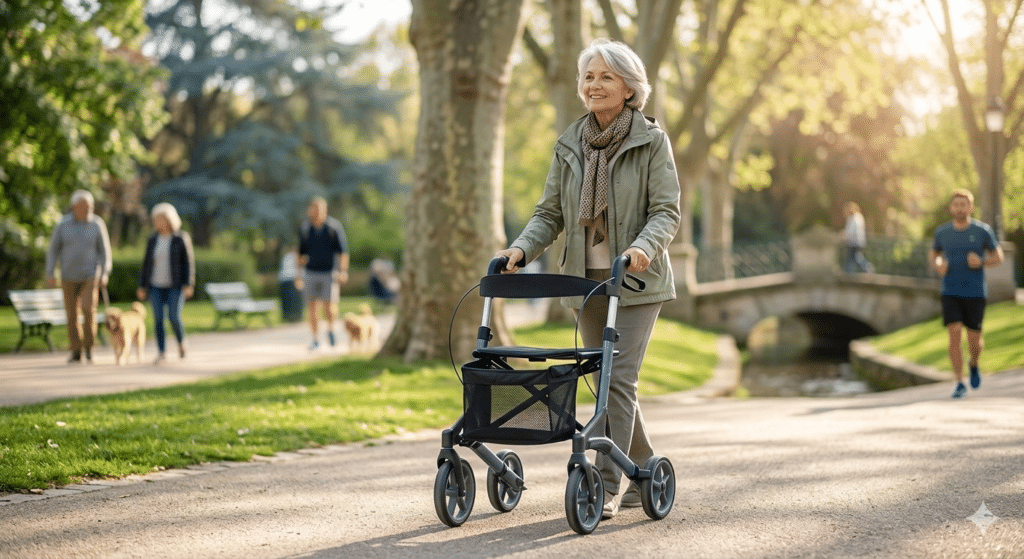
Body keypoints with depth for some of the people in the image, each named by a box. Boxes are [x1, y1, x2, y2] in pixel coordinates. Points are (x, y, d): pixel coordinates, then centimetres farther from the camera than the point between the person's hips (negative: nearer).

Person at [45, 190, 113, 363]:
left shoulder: (97, 224, -5)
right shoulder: (63, 225, -4)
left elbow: (105, 251, -1)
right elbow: (53, 250, 1)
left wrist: (104, 274, -12)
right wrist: (50, 274, -6)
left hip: (90, 275, -2)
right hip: (69, 276, 2)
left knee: (88, 309, -21)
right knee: (72, 315, 3)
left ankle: (88, 347, -4)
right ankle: (76, 353, 14)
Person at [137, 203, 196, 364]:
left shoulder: (181, 239, -6)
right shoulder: (152, 240, 5)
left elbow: (188, 262, -6)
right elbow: (146, 264, 9)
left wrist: (188, 285, -14)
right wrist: (142, 286, 5)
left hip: (175, 286, -3)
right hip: (156, 286, 3)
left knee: (174, 317, -12)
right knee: (158, 318, -2)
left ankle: (181, 342, 16)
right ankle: (161, 352, 5)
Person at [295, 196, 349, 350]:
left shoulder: (334, 227, -7)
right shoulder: (305, 229, 3)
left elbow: (343, 251, -6)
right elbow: (302, 253, 13)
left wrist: (343, 271, -14)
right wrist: (299, 273, 10)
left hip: (329, 272, -3)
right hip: (311, 272, 3)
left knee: (328, 307, -9)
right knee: (312, 307, -1)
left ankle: (330, 329, 19)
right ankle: (315, 339, 7)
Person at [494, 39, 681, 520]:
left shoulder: (652, 142, -4)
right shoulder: (570, 145, 8)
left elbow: (666, 211, -9)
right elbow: (550, 214, 8)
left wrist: (643, 247, -28)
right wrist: (522, 249, -9)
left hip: (635, 280, -5)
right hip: (586, 279, 5)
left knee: (618, 377, -14)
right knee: (606, 380, 11)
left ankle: (605, 486, -12)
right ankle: (645, 468, 27)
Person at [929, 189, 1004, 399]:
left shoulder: (983, 230, -5)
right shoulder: (942, 232, 1)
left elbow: (998, 257, 4)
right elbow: (934, 255, 17)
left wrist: (981, 262, -17)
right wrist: (938, 265, -7)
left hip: (975, 293, -1)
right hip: (951, 293, 1)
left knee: (974, 340, 3)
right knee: (955, 335, -12)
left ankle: (974, 364, 39)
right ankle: (960, 384, -5)